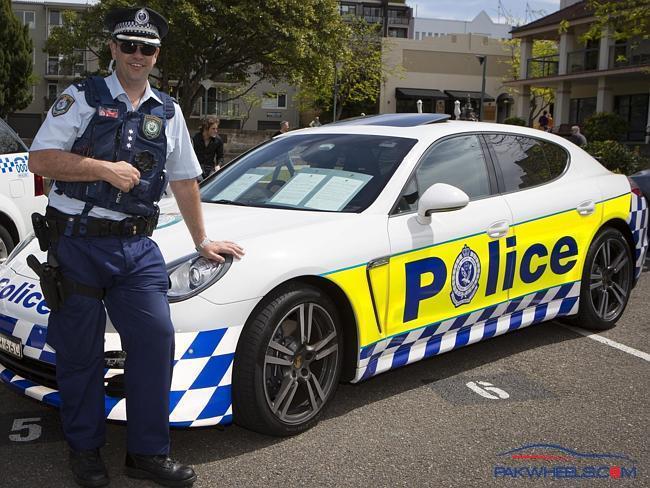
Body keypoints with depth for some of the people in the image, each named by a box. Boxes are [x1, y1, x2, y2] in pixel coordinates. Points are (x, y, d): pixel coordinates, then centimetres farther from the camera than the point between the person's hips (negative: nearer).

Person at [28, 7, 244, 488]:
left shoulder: (168, 112, 14)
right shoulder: (82, 98, 2)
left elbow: (185, 180, 20)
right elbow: (40, 160, -8)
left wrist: (202, 241, 22)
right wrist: (105, 168, -16)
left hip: (137, 247, 3)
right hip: (79, 244, -3)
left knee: (156, 339, -5)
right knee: (81, 351, 5)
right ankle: (85, 449, 23)